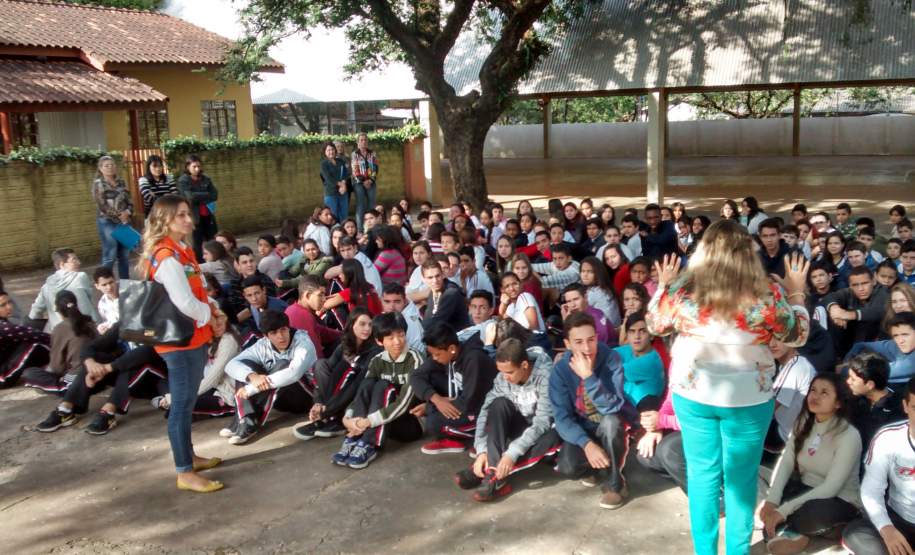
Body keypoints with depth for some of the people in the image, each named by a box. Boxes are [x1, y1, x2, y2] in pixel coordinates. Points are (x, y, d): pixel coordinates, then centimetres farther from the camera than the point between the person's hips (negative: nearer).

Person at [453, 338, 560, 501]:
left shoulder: (545, 375, -27)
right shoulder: (502, 378, -12)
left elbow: (543, 421, -31)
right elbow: (486, 411, -13)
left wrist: (512, 453, -38)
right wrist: (481, 450, -27)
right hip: (520, 428, 3)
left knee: (554, 435, -38)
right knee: (499, 404, -24)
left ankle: (494, 472, -30)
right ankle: (495, 473, -33)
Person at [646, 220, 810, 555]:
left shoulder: (682, 289, -12)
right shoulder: (767, 296, -16)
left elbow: (655, 325, 6)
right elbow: (797, 336, 1)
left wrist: (663, 286, 18)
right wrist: (796, 293, 13)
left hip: (692, 394, 2)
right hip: (748, 398, -1)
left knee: (702, 474, 15)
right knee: (741, 479, 14)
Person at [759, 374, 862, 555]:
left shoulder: (849, 435, -22)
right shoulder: (804, 423, -2)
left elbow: (831, 488, -26)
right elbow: (785, 462, -7)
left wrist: (784, 511, -30)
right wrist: (771, 500, -24)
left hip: (840, 501, -5)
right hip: (806, 489, 5)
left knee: (809, 514, -37)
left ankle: (785, 530, -7)